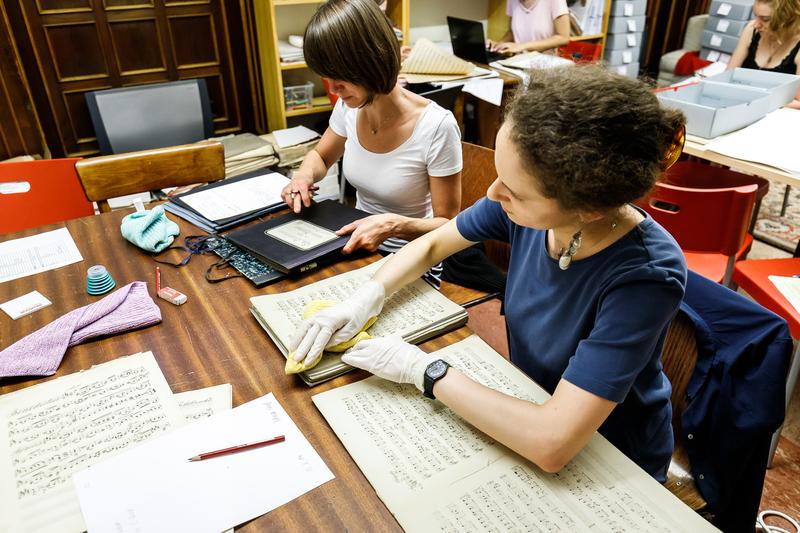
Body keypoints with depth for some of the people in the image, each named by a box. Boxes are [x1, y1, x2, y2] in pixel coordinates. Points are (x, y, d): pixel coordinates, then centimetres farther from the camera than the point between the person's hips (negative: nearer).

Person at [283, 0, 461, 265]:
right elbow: (321, 157, 15)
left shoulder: (437, 126, -23)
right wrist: (305, 173, -7)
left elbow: (448, 225, -15)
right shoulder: (348, 106, -6)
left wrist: (394, 224, -32)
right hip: (357, 244, 6)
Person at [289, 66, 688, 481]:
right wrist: (365, 299, -16)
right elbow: (433, 244, -1)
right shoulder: (526, 200, -19)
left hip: (612, 464, -4)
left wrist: (421, 368, -30)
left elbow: (552, 445, -38)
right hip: (530, 407, 4)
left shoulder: (645, 275, -35)